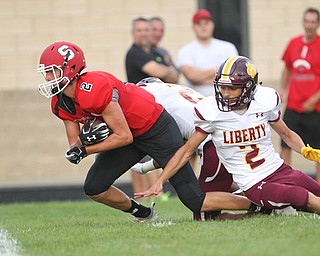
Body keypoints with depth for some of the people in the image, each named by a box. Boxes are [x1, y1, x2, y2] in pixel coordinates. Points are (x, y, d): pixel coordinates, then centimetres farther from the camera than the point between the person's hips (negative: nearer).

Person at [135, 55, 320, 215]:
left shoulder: (265, 100, -4)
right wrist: (159, 183, -6)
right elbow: (187, 151, -2)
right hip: (255, 185, -4)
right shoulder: (211, 111, -12)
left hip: (279, 170, 4)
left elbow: (287, 134, 14)